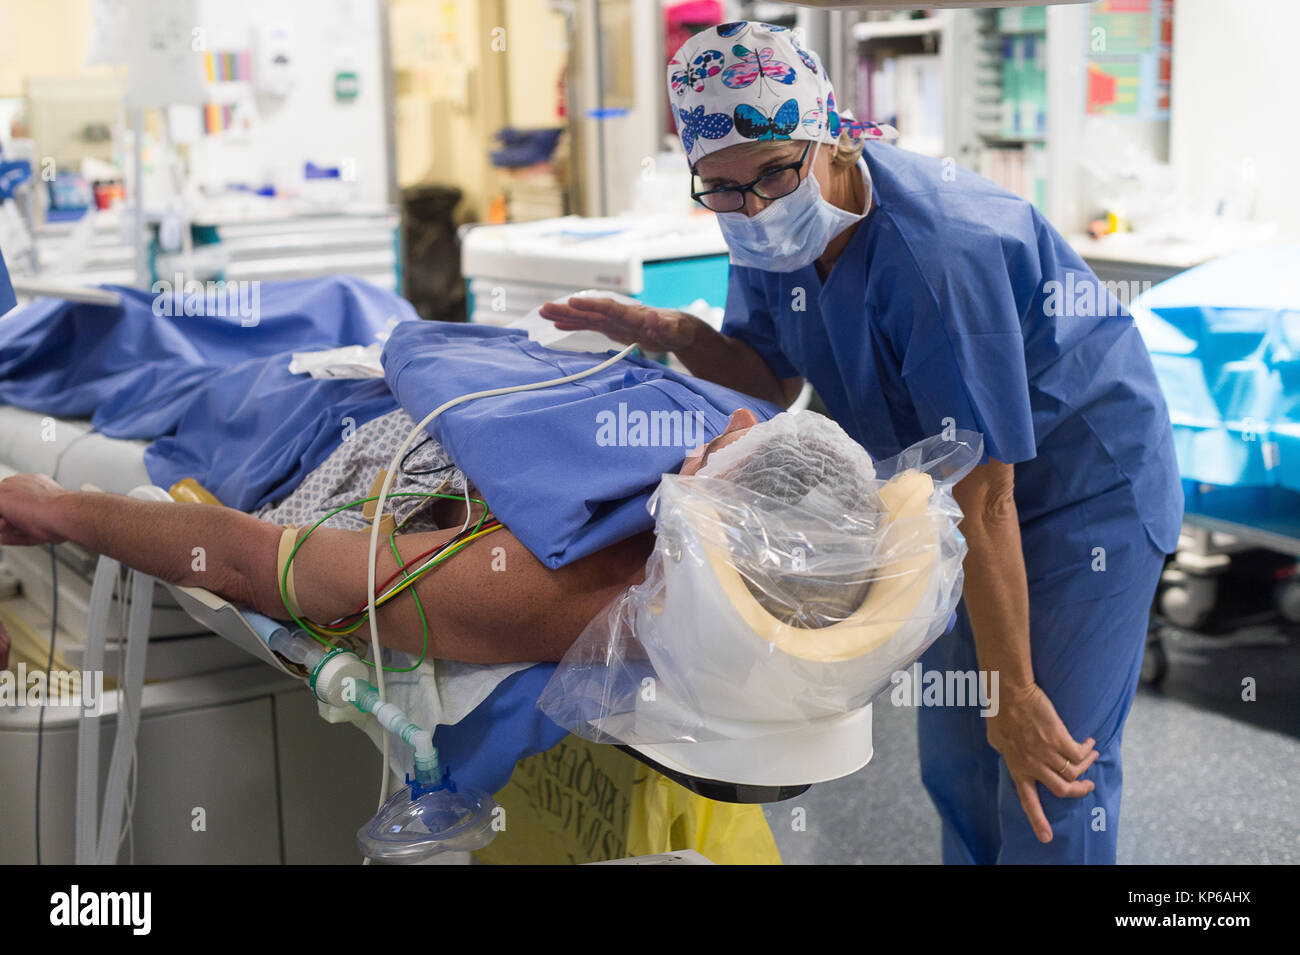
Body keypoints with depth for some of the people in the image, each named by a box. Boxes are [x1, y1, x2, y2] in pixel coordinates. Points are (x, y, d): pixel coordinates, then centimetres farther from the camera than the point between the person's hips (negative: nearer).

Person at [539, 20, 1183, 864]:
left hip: (1089, 483, -8)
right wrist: (677, 334, -15)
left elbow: (985, 499, -32)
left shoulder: (935, 249, -35)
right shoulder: (771, 229, -11)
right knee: (954, 752, 15)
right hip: (966, 484, 8)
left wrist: (1014, 693, -25)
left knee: (1051, 781, -7)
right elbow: (774, 376, 6)